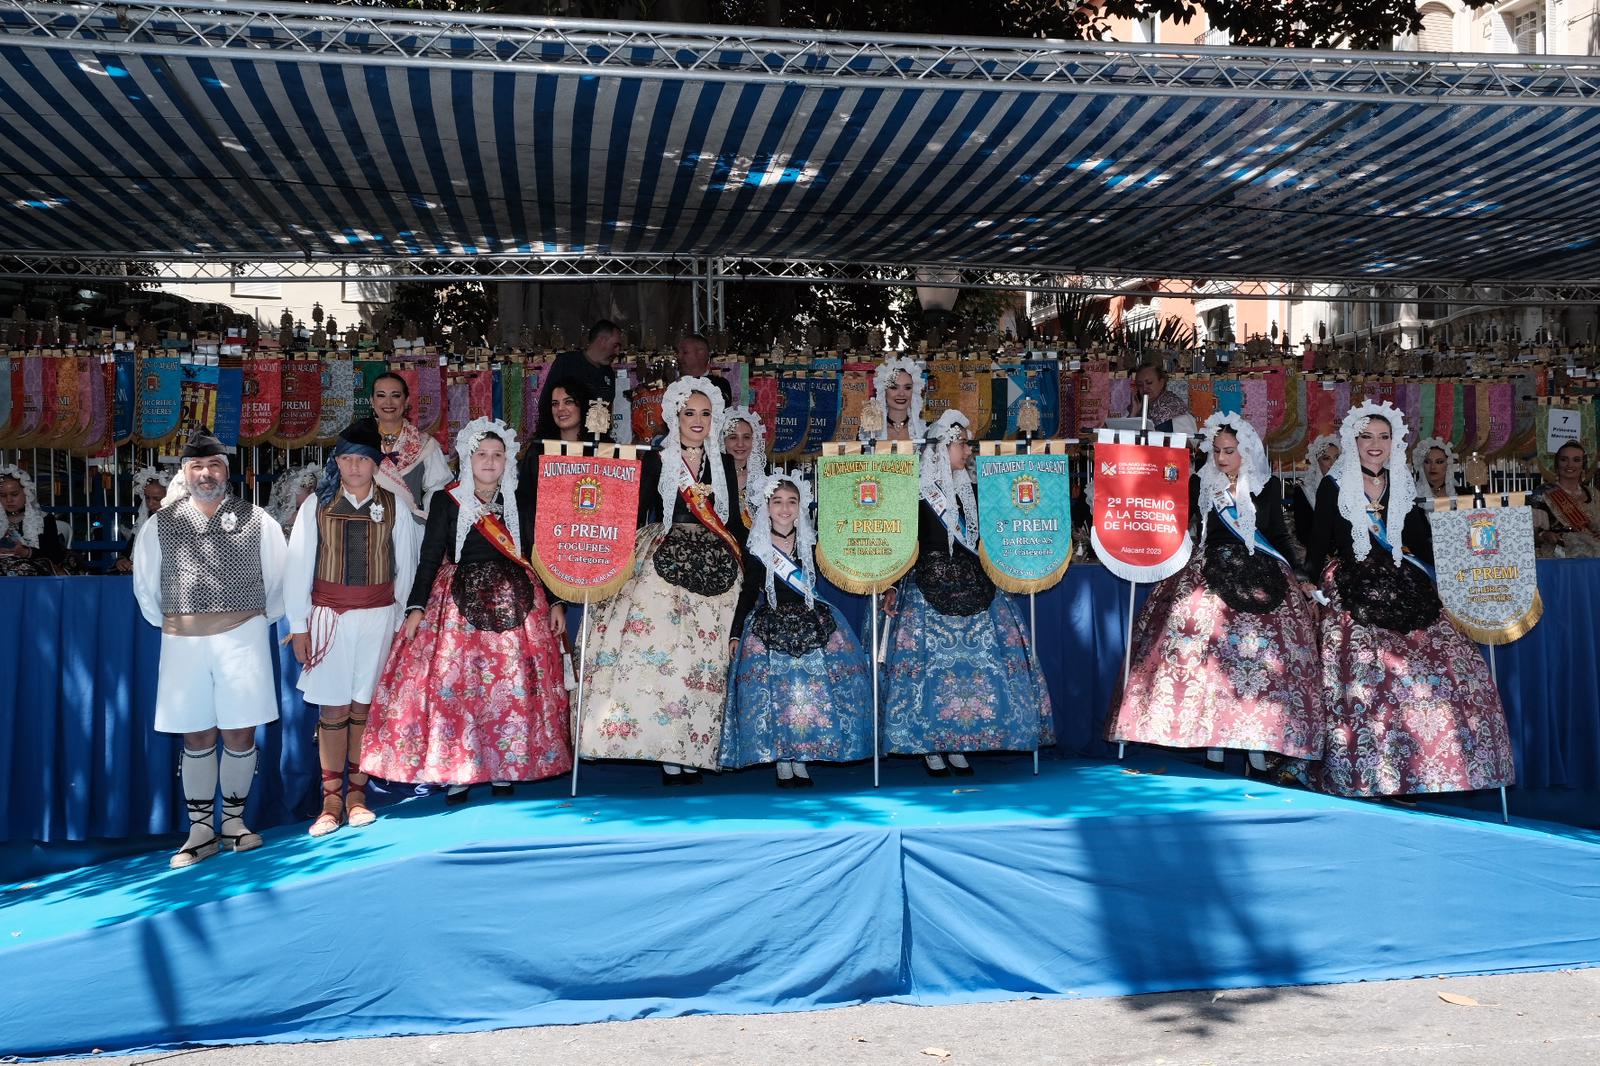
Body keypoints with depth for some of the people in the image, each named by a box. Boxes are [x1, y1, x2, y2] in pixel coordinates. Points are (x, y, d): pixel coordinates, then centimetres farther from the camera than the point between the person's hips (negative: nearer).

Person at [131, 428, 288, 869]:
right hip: (183, 644, 1)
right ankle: (201, 830, 16)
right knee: (197, 736, 7)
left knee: (240, 733, 3)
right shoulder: (161, 524, 5)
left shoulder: (256, 520, 1)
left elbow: (279, 579, 9)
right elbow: (145, 587, 15)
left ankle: (234, 820, 19)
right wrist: (169, 625, 14)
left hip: (242, 637, -1)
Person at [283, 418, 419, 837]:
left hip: (378, 616, 0)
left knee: (365, 706, 3)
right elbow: (298, 566, 3)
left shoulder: (394, 506, 4)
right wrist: (299, 625, 0)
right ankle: (332, 800, 7)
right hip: (329, 615, 0)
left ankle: (357, 794, 12)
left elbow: (405, 566, 7)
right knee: (333, 708, 1)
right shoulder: (317, 504, 3)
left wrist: (400, 620, 4)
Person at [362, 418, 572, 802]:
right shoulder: (447, 501, 2)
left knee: (514, 685, 0)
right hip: (460, 602, -2)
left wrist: (555, 602, 6)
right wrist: (416, 607, -9)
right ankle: (456, 772, 2)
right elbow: (430, 557, -1)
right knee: (453, 683, -7)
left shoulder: (519, 504, 9)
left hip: (515, 601, 2)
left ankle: (505, 769, 11)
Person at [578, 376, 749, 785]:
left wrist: (738, 564, 9)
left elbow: (734, 521, 16)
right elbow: (636, 515, 3)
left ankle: (694, 752, 3)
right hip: (666, 564, -3)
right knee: (662, 652, -11)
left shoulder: (724, 464, 14)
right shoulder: (656, 461, 6)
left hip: (714, 567, 3)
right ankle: (668, 754, -7)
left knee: (707, 659, -1)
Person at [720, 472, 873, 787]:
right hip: (771, 629, -1)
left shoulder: (811, 544, 4)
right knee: (774, 692, -8)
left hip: (813, 627, 2)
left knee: (815, 689, -7)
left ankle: (801, 758, 5)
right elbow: (748, 594, 5)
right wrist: (736, 634, 3)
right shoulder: (756, 549, 0)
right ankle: (782, 761, 4)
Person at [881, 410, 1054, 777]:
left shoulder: (969, 491, 13)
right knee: (930, 663, -6)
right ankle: (930, 746, 5)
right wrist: (893, 587, -14)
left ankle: (957, 745, 11)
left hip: (971, 587, 6)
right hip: (929, 587, -6)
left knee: (975, 661, 2)